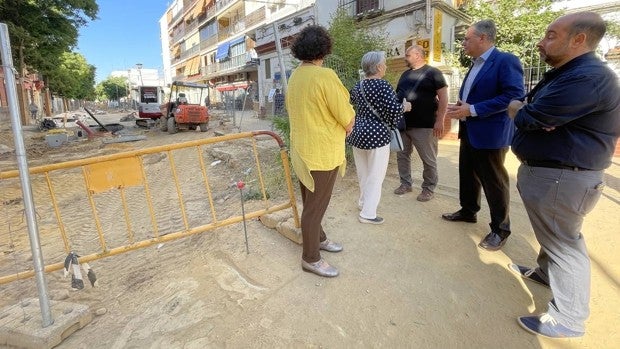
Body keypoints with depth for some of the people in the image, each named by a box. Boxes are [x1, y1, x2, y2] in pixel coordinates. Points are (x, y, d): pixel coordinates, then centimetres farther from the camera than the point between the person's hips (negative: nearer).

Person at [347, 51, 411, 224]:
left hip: (358, 132, 8)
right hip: (376, 135, -7)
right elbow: (394, 109, -21)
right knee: (375, 175, 2)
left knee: (363, 172, 20)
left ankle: (363, 202, 34)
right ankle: (368, 213, 5)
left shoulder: (359, 85, 9)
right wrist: (406, 106, -1)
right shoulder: (382, 85, -13)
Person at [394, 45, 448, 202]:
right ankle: (405, 183, 26)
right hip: (403, 124, 7)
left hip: (424, 125, -6)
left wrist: (440, 120, -16)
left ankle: (429, 188, 16)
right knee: (402, 155, 11)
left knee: (429, 160, 3)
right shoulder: (405, 74, 15)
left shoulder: (432, 72, -5)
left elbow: (443, 97, -9)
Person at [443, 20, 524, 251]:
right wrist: (461, 106, 0)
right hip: (469, 131, 9)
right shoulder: (476, 64, 14)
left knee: (494, 181, 1)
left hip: (490, 133, -9)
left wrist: (472, 110, -23)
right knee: (467, 175, 18)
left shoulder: (506, 61, -13)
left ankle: (500, 229, 15)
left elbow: (514, 96, -23)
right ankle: (468, 211, 36)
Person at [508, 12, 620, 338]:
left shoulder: (587, 77, -23)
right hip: (544, 170, 10)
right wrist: (524, 110, -6)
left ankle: (568, 318, 14)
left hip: (562, 177, -10)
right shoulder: (564, 73, 14)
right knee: (553, 234, 26)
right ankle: (546, 271, 47)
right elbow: (530, 112, 16)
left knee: (563, 242, 0)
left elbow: (527, 119, -22)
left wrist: (517, 109, -1)